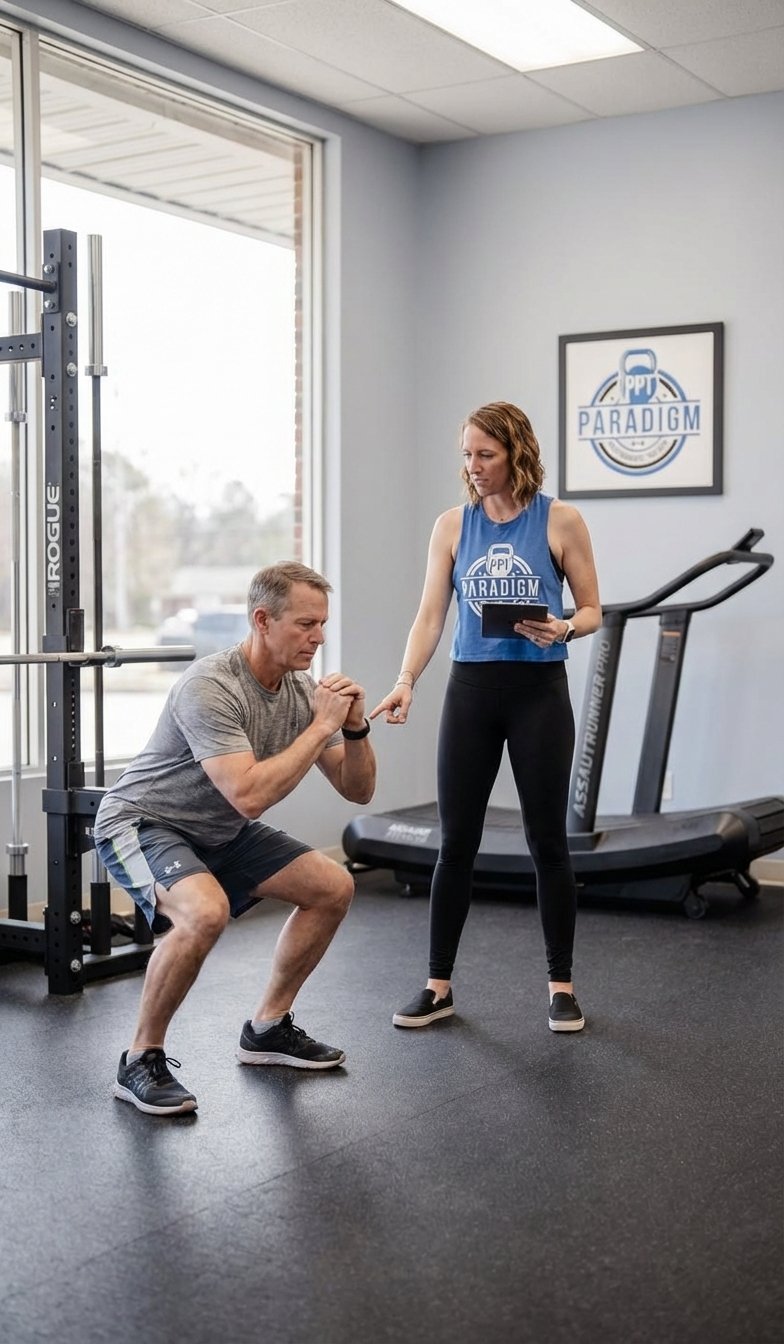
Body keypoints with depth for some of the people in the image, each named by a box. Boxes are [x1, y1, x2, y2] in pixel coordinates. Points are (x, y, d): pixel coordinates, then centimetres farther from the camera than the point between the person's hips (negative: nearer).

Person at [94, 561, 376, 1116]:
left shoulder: (302, 690, -6)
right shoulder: (210, 689, -31)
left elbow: (358, 790, 0)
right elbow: (250, 796, -41)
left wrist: (355, 727, -19)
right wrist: (321, 726, -34)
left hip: (218, 832, 9)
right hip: (142, 823, -8)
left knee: (333, 888, 2)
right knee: (206, 912, -36)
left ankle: (268, 1027, 16)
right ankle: (142, 1060, -15)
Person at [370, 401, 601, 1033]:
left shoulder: (560, 520, -2)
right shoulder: (453, 525, 5)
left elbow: (592, 610, 2)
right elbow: (431, 615, 0)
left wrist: (563, 629, -20)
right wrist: (406, 682, -15)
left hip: (538, 691, -2)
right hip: (471, 690, 2)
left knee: (547, 839, 4)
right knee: (456, 841, 4)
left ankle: (561, 985, 18)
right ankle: (439, 986, 16)